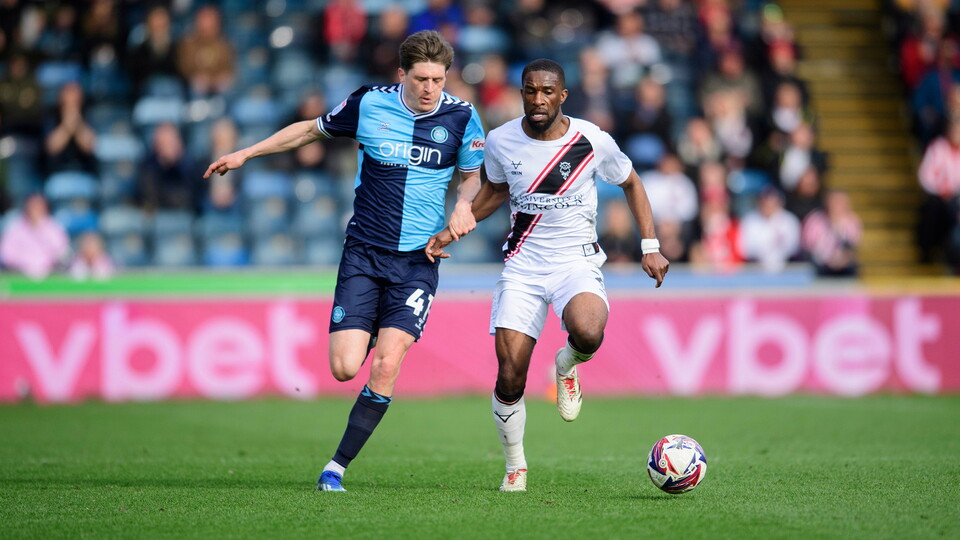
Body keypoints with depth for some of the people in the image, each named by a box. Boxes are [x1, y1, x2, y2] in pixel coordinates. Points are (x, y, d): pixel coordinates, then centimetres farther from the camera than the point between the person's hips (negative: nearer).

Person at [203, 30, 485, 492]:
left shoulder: (461, 117, -3)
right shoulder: (368, 105, -4)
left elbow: (472, 175, 13)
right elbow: (313, 129, 14)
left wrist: (463, 204, -9)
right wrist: (245, 154, 14)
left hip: (418, 260, 0)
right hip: (363, 252, 0)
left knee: (385, 368, -14)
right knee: (345, 368, -10)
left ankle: (338, 466, -1)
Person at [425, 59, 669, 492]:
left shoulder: (593, 142, -9)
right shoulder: (500, 142, -3)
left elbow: (631, 184, 9)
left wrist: (650, 247, 3)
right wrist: (453, 230, 9)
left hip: (578, 262, -2)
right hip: (522, 266, 2)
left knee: (587, 333, -35)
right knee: (510, 377, -9)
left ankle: (567, 366, 5)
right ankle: (515, 466, 17)